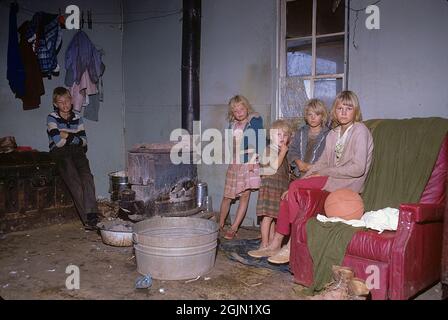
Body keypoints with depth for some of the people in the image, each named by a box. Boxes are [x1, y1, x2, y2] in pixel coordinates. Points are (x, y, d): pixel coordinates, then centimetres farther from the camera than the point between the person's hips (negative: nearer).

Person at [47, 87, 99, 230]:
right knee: (74, 181, -26)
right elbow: (58, 142, -7)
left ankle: (91, 215, -34)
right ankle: (88, 218, -30)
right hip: (60, 154, -3)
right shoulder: (52, 118, 5)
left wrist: (67, 135, -2)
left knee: (87, 176, -26)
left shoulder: (77, 118, 17)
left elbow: (84, 141, 8)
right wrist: (74, 138, 4)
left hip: (77, 152, 3)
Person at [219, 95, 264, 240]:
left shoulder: (256, 120, 0)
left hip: (249, 162, -4)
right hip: (234, 163, 4)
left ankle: (234, 228, 3)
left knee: (245, 195, -5)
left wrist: (253, 159, -13)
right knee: (227, 196, 5)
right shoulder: (232, 125, 14)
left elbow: (258, 140, -5)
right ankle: (220, 225, 20)